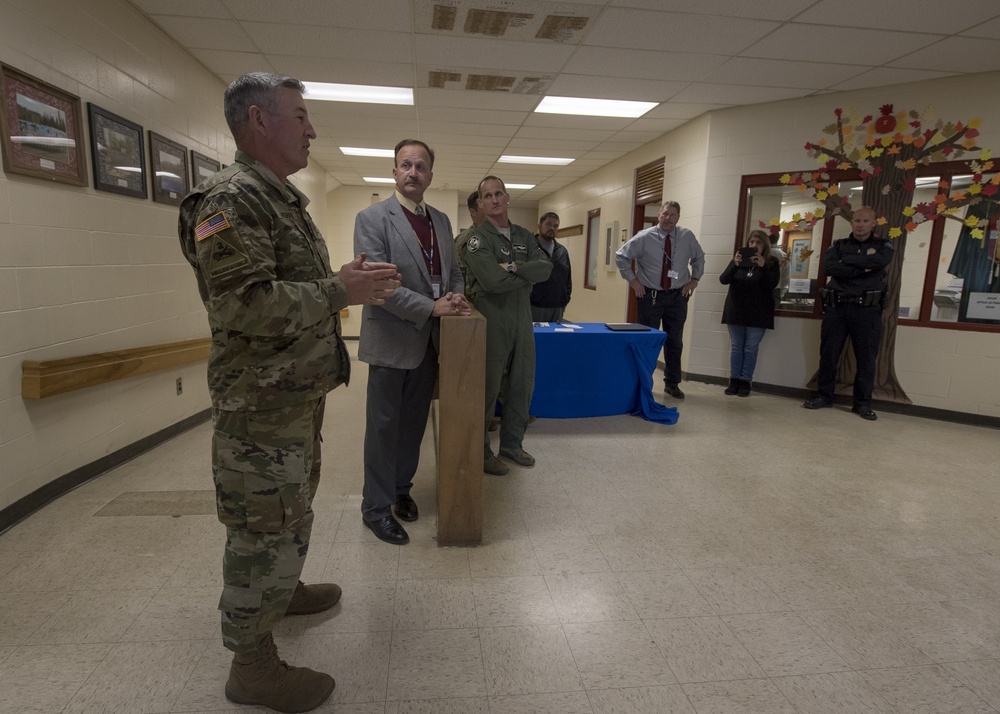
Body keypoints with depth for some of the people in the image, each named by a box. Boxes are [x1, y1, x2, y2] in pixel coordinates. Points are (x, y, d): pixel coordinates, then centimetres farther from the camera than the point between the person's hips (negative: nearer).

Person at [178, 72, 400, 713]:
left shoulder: (284, 198, 16)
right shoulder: (230, 199, -17)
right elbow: (245, 304, -27)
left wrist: (347, 280, 9)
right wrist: (341, 291, -22)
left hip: (300, 395, 10)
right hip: (261, 404, -10)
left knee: (294, 508, 24)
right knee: (266, 529, 1)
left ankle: (282, 589, 46)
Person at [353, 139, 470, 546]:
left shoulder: (441, 220, 11)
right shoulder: (372, 218, -9)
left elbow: (453, 269, 18)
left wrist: (455, 296, -4)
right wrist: (431, 307, -20)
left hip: (429, 341, 6)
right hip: (392, 340, -6)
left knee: (414, 422, 16)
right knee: (384, 425, 4)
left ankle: (401, 489, 34)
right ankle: (376, 507, 18)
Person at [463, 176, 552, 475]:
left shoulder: (525, 236, 12)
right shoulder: (478, 237, -7)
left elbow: (546, 268, -3)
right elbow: (492, 280, -21)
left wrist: (513, 267, -17)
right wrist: (528, 275, -7)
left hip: (522, 318, 6)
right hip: (491, 318, -6)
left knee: (523, 383, 12)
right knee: (487, 387, 2)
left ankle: (512, 443, 29)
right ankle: (480, 450, 17)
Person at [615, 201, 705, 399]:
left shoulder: (687, 237, -1)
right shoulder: (644, 237, -9)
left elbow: (699, 258, 16)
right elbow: (621, 256, -3)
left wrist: (694, 279, 6)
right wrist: (632, 280, -6)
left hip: (677, 296, 3)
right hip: (650, 295, -2)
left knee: (675, 341, 8)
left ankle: (672, 383, 21)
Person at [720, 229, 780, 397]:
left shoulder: (772, 262, 1)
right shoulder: (738, 259, 6)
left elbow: (772, 284, -13)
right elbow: (723, 280, -6)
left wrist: (763, 266, -26)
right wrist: (734, 264, -21)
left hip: (758, 313, -2)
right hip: (736, 311, 2)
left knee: (751, 348, 1)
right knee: (736, 347, 7)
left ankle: (746, 381, 7)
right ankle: (734, 380, 12)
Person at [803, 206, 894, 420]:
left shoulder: (883, 245, 9)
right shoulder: (839, 246, 11)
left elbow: (878, 262, -15)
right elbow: (828, 267, -9)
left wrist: (846, 261, -6)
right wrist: (861, 270, -14)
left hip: (867, 309, -1)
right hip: (836, 307, 1)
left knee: (866, 357, 2)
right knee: (828, 354, 5)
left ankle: (863, 402, 11)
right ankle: (824, 396, 17)